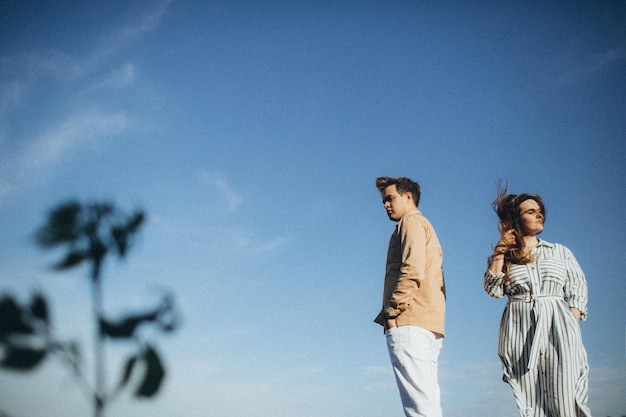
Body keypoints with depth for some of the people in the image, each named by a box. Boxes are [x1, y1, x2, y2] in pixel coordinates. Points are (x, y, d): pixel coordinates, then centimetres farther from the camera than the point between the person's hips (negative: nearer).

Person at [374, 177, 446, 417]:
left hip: (409, 323, -10)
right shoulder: (427, 228, 30)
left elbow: (412, 271, -14)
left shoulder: (411, 221, 1)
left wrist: (391, 311, -13)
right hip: (430, 325, 10)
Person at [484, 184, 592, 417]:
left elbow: (578, 288, 12)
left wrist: (572, 321, -3)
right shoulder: (503, 258, 14)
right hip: (520, 332, 0)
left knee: (565, 397, -12)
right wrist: (500, 253, -1)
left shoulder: (561, 252, 17)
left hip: (558, 328, 1)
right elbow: (493, 289, 0)